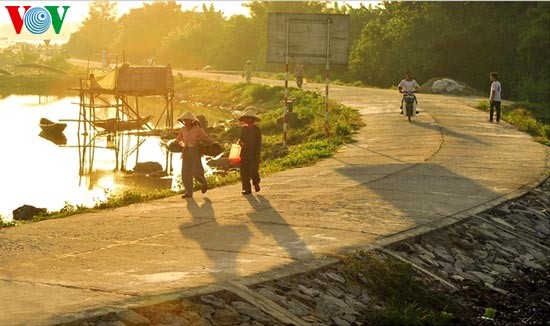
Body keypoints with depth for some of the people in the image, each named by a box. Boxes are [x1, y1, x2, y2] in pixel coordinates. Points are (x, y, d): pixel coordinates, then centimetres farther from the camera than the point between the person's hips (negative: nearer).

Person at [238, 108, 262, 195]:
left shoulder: (257, 130, -2)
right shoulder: (244, 129, 11)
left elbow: (259, 143, -3)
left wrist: (258, 154, -9)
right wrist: (241, 142, -4)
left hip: (253, 154, -4)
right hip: (244, 154, 4)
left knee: (253, 171, -9)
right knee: (244, 171, -1)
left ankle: (256, 183, 21)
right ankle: (247, 189, 3)